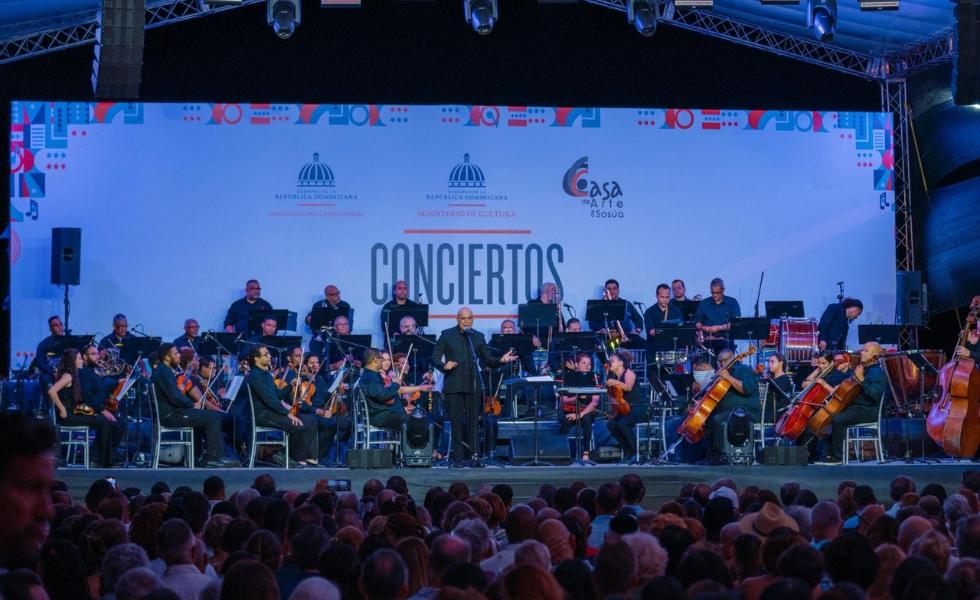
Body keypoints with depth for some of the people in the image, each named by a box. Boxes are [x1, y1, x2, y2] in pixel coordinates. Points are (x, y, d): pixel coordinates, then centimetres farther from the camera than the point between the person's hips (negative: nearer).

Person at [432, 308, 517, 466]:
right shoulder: (447, 335, 6)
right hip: (453, 385, -2)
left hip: (473, 385, 2)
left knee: (473, 421, 1)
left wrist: (501, 360, -8)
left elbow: (488, 360, 11)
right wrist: (444, 366, -16)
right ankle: (458, 457, 3)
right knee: (456, 421, -1)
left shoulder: (478, 337, 12)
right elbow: (435, 358, 4)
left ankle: (474, 456, 4)